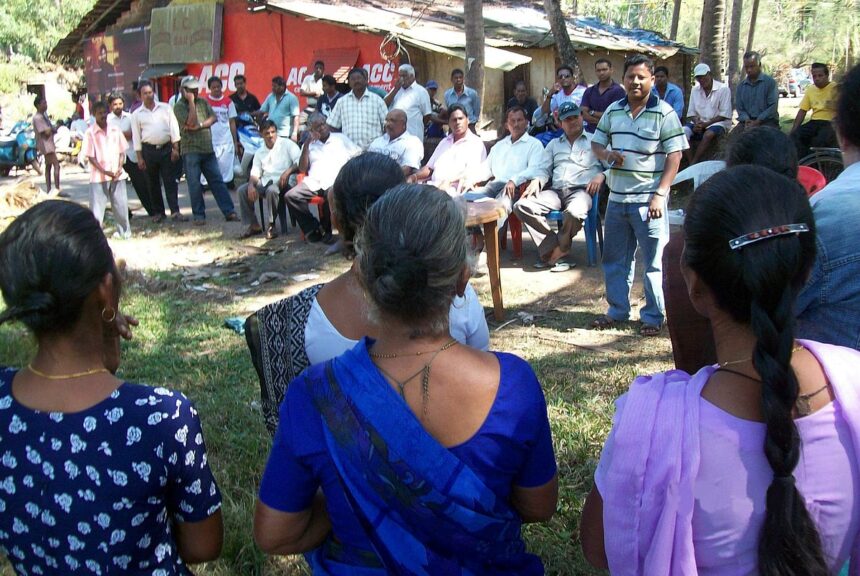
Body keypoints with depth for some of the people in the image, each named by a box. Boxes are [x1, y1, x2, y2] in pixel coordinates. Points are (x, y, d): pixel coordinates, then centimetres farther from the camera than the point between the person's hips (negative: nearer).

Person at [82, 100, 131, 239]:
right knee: (97, 207, -3)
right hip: (98, 176, -3)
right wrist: (104, 171, -15)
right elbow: (90, 156, -5)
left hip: (117, 175, 3)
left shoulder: (115, 130, 7)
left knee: (121, 205, 9)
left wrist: (119, 168, -6)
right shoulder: (90, 133, -4)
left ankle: (124, 232, 22)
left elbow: (121, 151, 10)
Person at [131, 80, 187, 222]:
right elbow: (136, 137, 5)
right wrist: (139, 157, 0)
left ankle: (175, 212, -4)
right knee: (153, 183, 7)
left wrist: (175, 148, -3)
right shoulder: (137, 114, 5)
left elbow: (174, 128, 5)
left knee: (170, 181, -3)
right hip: (149, 150, 1)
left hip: (166, 148, 0)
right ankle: (158, 212, 16)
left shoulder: (165, 108, 6)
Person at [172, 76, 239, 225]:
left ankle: (229, 211, 5)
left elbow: (213, 118, 4)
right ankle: (199, 215, 9)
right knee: (194, 184, 0)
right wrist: (191, 101, -13)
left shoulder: (203, 102, 13)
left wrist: (199, 126, -11)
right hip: (191, 150, -4)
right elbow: (191, 122, -17)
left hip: (208, 148, 4)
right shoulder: (179, 106, -4)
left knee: (217, 180, 4)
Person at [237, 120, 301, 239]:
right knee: (242, 190, -13)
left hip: (282, 182, -6)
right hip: (265, 182, 6)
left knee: (271, 190, -38)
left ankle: (270, 226, -22)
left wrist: (288, 171, -28)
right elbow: (255, 173, 11)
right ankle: (253, 225, -5)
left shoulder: (287, 144, 1)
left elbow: (300, 162, -10)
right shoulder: (259, 152, 18)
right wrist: (251, 185, -11)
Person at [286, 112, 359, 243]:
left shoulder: (340, 138, 22)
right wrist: (307, 144, 4)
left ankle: (326, 229, -16)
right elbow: (302, 169, 11)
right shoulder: (309, 145, 25)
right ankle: (313, 229, -16)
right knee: (291, 196, -23)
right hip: (313, 182, 3)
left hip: (335, 180, -3)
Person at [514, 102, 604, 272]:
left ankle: (559, 249, -11)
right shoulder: (553, 144, 29)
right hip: (556, 192, 4)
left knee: (574, 213, -41)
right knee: (522, 205, -22)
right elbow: (545, 170, 22)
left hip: (581, 190, -4)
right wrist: (537, 182, -1)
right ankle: (551, 248, -20)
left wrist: (601, 175, -13)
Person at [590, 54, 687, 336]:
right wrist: (607, 154, -8)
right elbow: (596, 143, 17)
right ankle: (617, 310, 28)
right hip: (616, 198, 5)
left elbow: (674, 156, -10)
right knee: (615, 258, 14)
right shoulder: (613, 111, 9)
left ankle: (653, 316, 15)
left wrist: (659, 194, -17)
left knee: (654, 261, 3)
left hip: (648, 200, -5)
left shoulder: (664, 113, -7)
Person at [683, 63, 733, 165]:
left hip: (718, 122, -5)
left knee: (708, 134, -38)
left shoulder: (723, 89, -5)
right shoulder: (695, 90, 10)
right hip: (699, 122, 5)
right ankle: (691, 163, -29)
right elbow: (691, 113, 10)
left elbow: (724, 115, -10)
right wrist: (697, 123, -13)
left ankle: (693, 164, -33)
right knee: (683, 132, -25)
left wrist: (706, 124, -18)